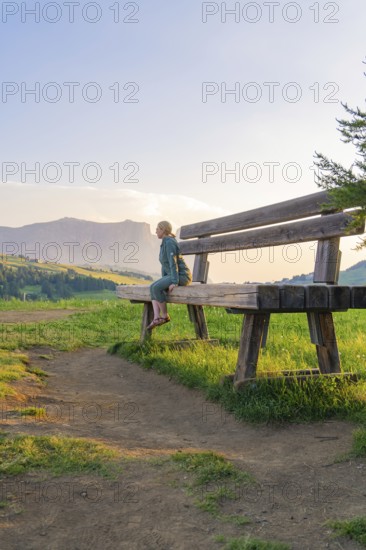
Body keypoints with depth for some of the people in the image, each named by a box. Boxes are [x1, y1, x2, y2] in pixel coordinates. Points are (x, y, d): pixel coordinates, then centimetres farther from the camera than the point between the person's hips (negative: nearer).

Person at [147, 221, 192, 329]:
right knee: (153, 287, -6)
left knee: (156, 288, -25)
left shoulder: (169, 243, -15)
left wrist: (174, 282, -27)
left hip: (181, 276, -10)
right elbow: (165, 263, 22)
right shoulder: (165, 243, 17)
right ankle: (157, 318, -15)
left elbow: (173, 263, -22)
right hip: (173, 276, 10)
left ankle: (165, 315, -9)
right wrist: (163, 281, 15)